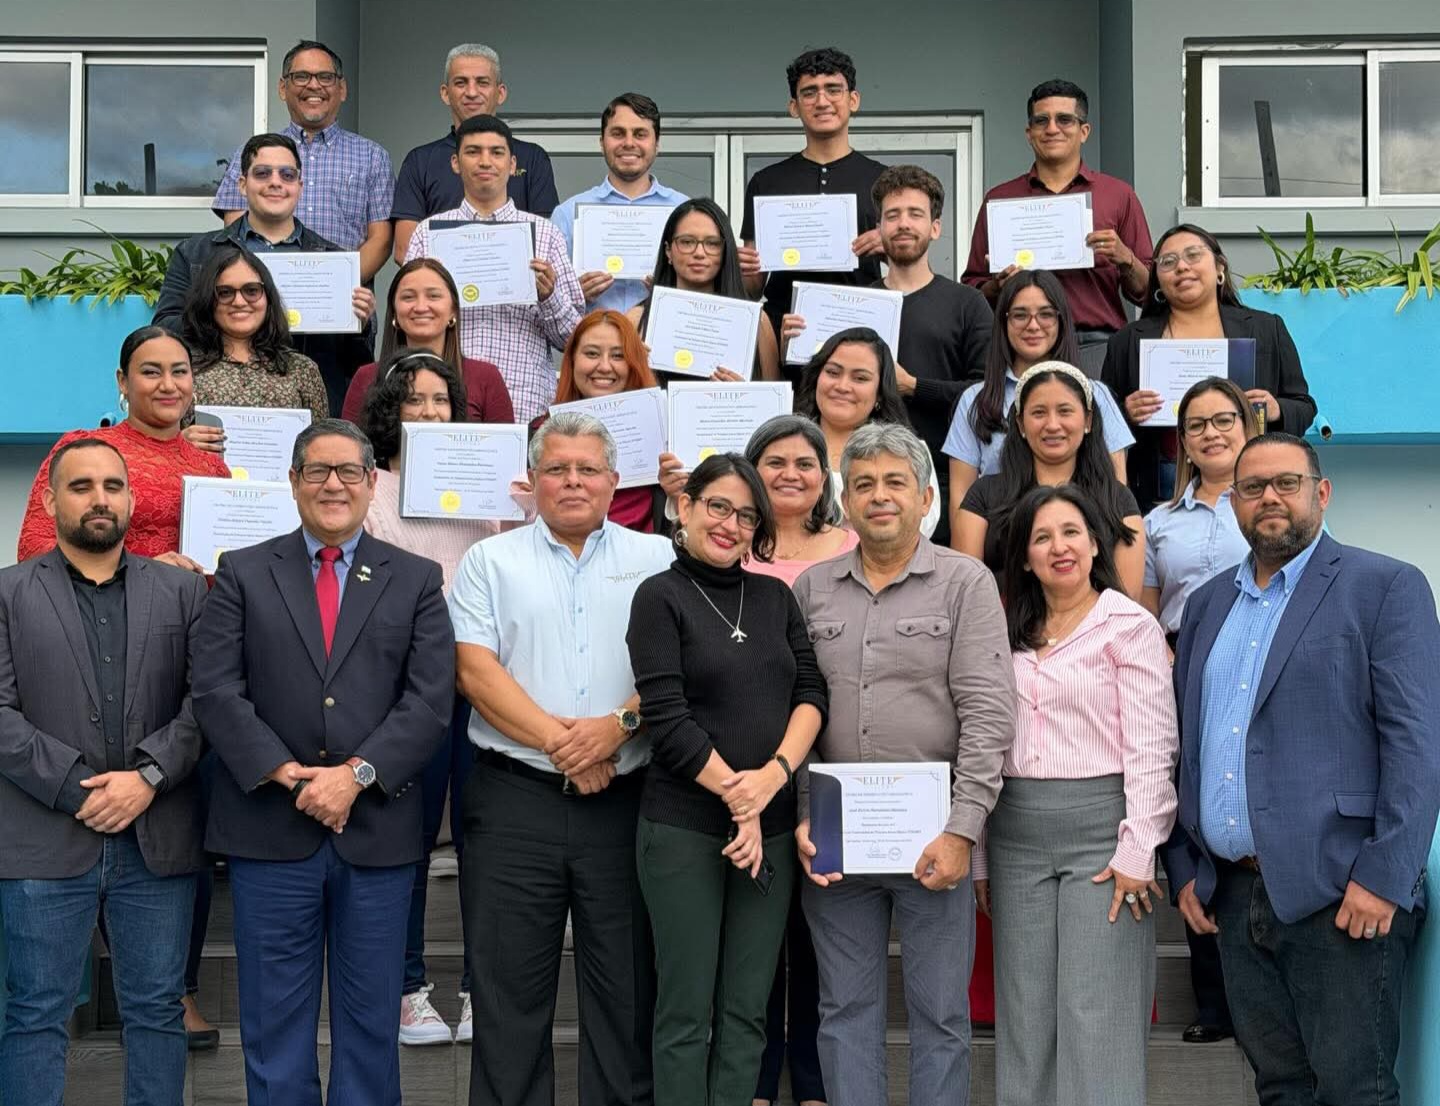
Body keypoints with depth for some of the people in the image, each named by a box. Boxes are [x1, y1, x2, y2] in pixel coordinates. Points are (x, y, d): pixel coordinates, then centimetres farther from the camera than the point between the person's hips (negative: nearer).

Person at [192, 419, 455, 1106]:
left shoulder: (416, 580, 8)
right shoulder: (243, 573, 7)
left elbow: (431, 697, -2)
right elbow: (215, 690, -2)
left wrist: (357, 774, -14)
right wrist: (286, 774, -12)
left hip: (378, 831, 0)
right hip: (270, 829, 0)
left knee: (371, 1021, 9)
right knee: (275, 1022, 7)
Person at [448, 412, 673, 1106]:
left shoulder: (656, 560, 9)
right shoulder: (490, 562, 8)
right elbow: (475, 669, -3)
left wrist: (619, 724, -15)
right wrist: (557, 741, -12)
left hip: (627, 797, 1)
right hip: (514, 797, 0)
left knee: (628, 986, 6)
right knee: (509, 988, 5)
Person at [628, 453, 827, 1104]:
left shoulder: (776, 597, 12)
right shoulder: (660, 597, -2)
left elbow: (811, 692, 5)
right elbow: (667, 719, -10)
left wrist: (775, 773, -12)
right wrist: (736, 796, -11)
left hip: (772, 826, 4)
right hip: (683, 826, -4)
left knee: (746, 1011, 8)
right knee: (686, 1011, 2)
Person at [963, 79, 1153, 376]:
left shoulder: (1118, 195, 13)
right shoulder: (999, 199, 14)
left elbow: (1146, 293, 11)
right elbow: (973, 290, 14)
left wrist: (1124, 259, -7)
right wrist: (998, 286, -6)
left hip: (1097, 344, 0)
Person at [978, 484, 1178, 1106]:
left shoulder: (1129, 624, -2)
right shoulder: (1010, 635, 13)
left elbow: (1151, 746, -7)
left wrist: (1137, 851, -13)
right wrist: (981, 857, 11)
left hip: (1101, 827, -5)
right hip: (1016, 834, 5)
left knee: (1098, 1016, -4)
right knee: (1024, 1016, 8)